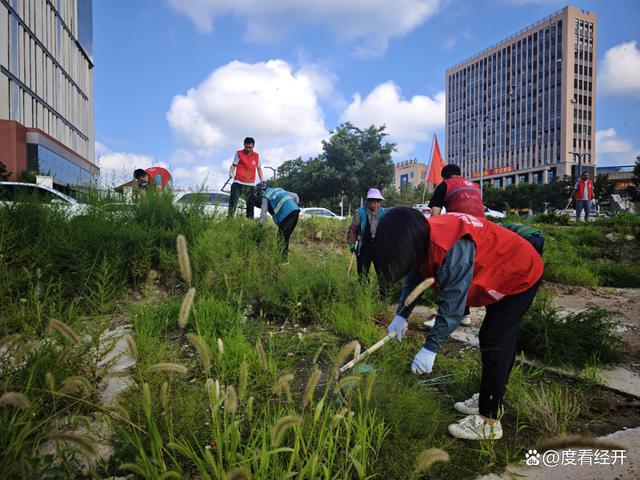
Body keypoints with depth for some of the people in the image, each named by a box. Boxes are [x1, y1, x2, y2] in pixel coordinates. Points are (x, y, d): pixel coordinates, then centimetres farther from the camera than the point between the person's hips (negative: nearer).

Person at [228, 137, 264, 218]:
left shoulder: (256, 155, 10)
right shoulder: (239, 153, 3)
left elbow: (259, 168, 17)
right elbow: (234, 165, 4)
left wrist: (262, 181, 11)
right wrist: (231, 172, -17)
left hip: (250, 184, 3)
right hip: (238, 183, -2)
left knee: (250, 205, 6)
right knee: (233, 203, -7)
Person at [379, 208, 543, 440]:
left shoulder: (452, 250, -41)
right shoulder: (425, 237, -12)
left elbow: (452, 306, -36)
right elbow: (414, 277, 2)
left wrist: (430, 349, -30)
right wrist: (402, 315, -3)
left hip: (521, 275, -9)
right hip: (502, 273, 10)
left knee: (492, 340, -11)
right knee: (502, 338, 18)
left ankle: (489, 421, -1)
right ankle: (491, 399, 35)